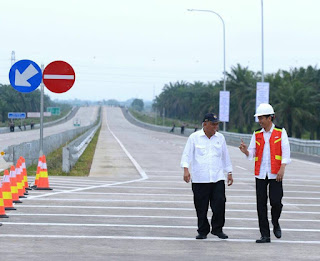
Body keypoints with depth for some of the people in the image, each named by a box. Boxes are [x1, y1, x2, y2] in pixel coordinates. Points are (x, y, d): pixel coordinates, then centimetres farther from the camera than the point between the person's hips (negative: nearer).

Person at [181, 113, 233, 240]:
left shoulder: (220, 138, 11)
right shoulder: (194, 137, 2)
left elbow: (225, 157, 19)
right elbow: (187, 155, -2)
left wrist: (229, 173, 18)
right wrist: (186, 170, -16)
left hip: (217, 178, 2)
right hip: (199, 179, -2)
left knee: (219, 204, -6)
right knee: (201, 207, 1)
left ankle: (217, 229, 9)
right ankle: (202, 231, 14)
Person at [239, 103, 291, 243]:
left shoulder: (280, 132, 1)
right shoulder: (257, 134, 10)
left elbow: (286, 152, -3)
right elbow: (252, 154, 9)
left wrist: (282, 169, -14)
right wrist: (245, 151, -13)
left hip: (275, 174, -3)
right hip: (260, 174, 3)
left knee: (276, 202, -9)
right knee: (261, 204, -1)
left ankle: (275, 223, 22)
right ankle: (265, 235, 5)